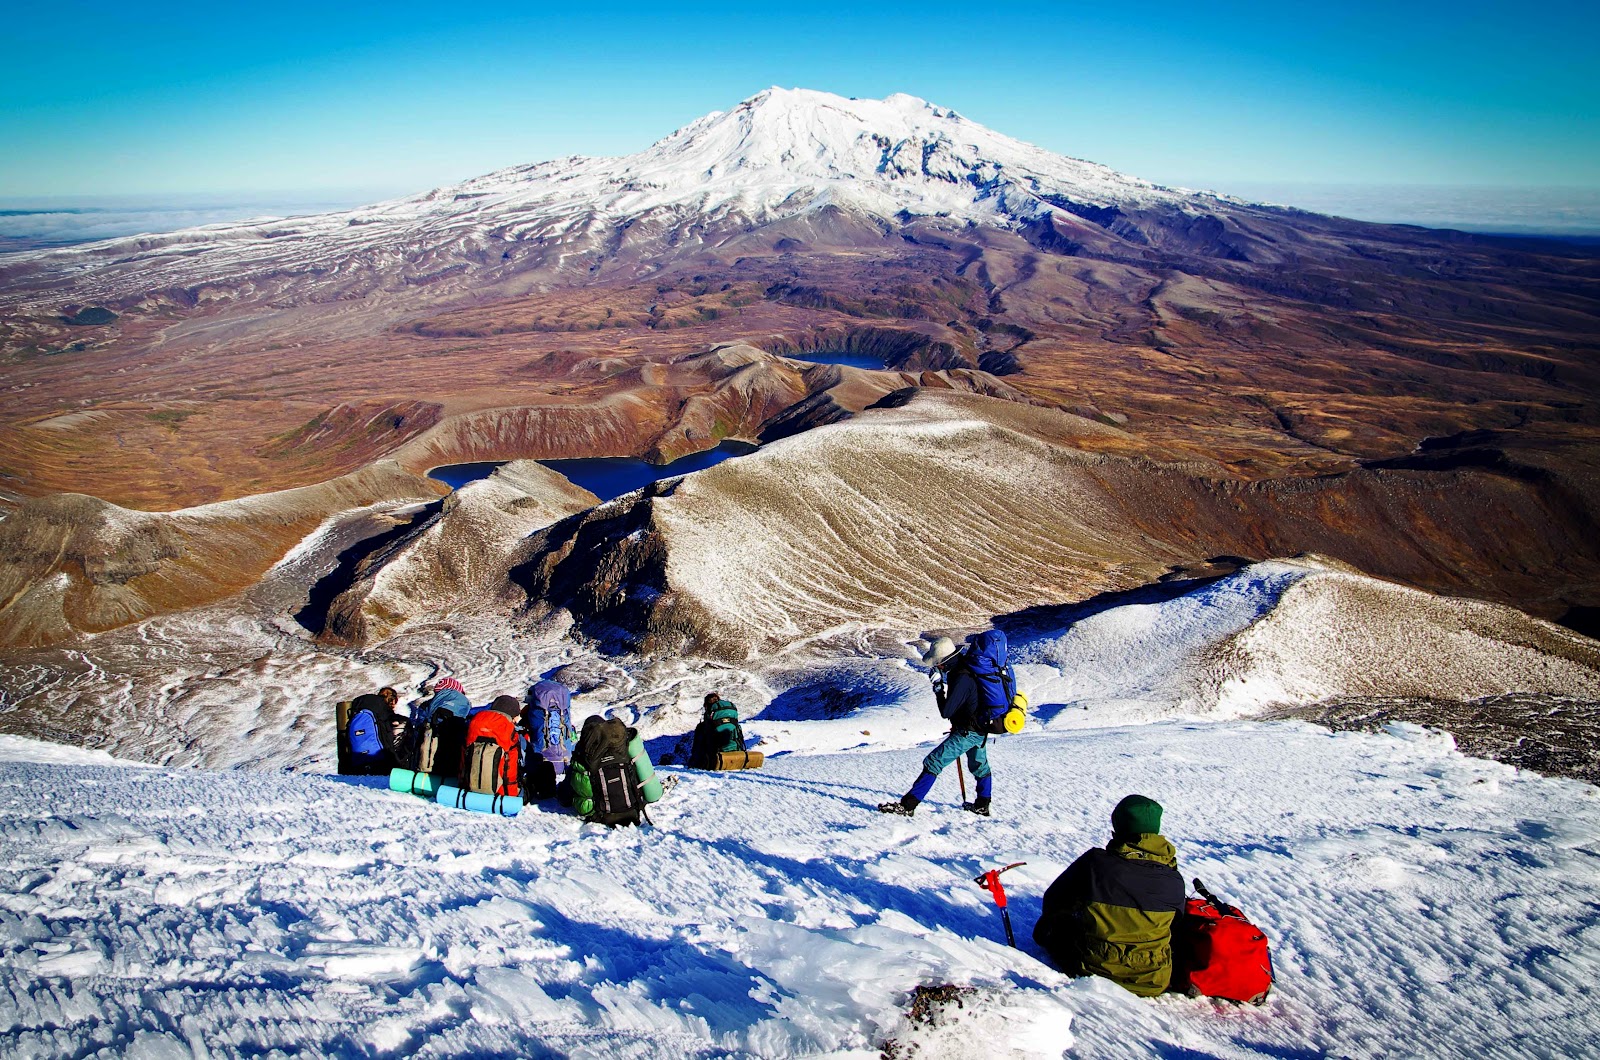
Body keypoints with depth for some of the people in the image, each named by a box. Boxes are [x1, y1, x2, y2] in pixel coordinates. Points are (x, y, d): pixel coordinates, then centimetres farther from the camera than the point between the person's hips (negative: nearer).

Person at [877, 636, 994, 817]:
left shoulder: (962, 679, -28)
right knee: (979, 765, 28)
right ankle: (982, 805, 42)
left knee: (933, 763, -10)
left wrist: (938, 688, -17)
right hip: (982, 727, 10)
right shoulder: (969, 665, 0)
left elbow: (946, 712, -24)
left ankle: (907, 805, -12)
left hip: (968, 732, -10)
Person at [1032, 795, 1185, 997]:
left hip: (1092, 971, -1)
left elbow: (1053, 903, 0)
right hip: (1153, 984, 1)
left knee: (1048, 923, 20)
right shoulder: (1174, 882, -10)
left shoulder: (1094, 861, -15)